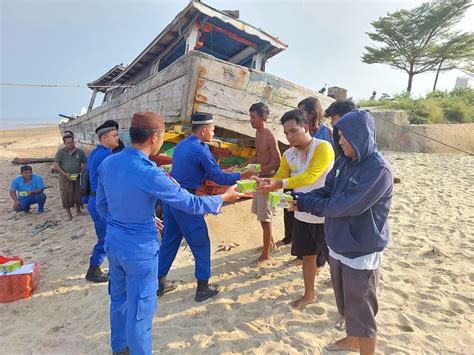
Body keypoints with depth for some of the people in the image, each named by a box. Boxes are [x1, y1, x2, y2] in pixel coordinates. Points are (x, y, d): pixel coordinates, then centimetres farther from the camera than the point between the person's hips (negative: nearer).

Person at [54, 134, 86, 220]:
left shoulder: (79, 152, 3)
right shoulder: (61, 152, -2)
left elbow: (85, 163, 10)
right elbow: (56, 166, -4)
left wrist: (81, 172, -5)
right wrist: (65, 174, -15)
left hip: (78, 178, 2)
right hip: (65, 179, -2)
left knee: (78, 195, 8)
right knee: (66, 196, 2)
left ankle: (78, 211, 27)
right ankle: (69, 214, 13)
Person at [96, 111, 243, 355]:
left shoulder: (107, 163, -4)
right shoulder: (149, 173, -26)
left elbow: (101, 206, 8)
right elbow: (191, 204, -18)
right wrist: (224, 197, -3)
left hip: (113, 243, 8)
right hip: (140, 250, -8)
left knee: (118, 299, 26)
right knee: (140, 309, 11)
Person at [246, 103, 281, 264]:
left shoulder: (270, 136, -19)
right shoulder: (258, 133, 8)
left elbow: (277, 162, -20)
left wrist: (258, 171, -20)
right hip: (259, 178, 9)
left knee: (265, 217, -1)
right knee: (260, 212, 21)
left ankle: (265, 254, 13)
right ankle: (270, 240, 41)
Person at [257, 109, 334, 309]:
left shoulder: (323, 147, -20)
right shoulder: (288, 155, 2)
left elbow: (310, 176, -31)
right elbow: (279, 177, -1)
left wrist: (280, 184, -40)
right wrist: (265, 183, -22)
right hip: (302, 215, 6)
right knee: (308, 255, 18)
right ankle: (309, 294, 37)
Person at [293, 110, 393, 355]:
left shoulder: (379, 170, -22)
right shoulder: (344, 162, 2)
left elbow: (345, 206, -26)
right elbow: (326, 191, 6)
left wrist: (305, 204, -19)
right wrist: (299, 198, -12)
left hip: (361, 253, -8)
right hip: (338, 246, 8)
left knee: (361, 312, 9)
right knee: (346, 304, 27)